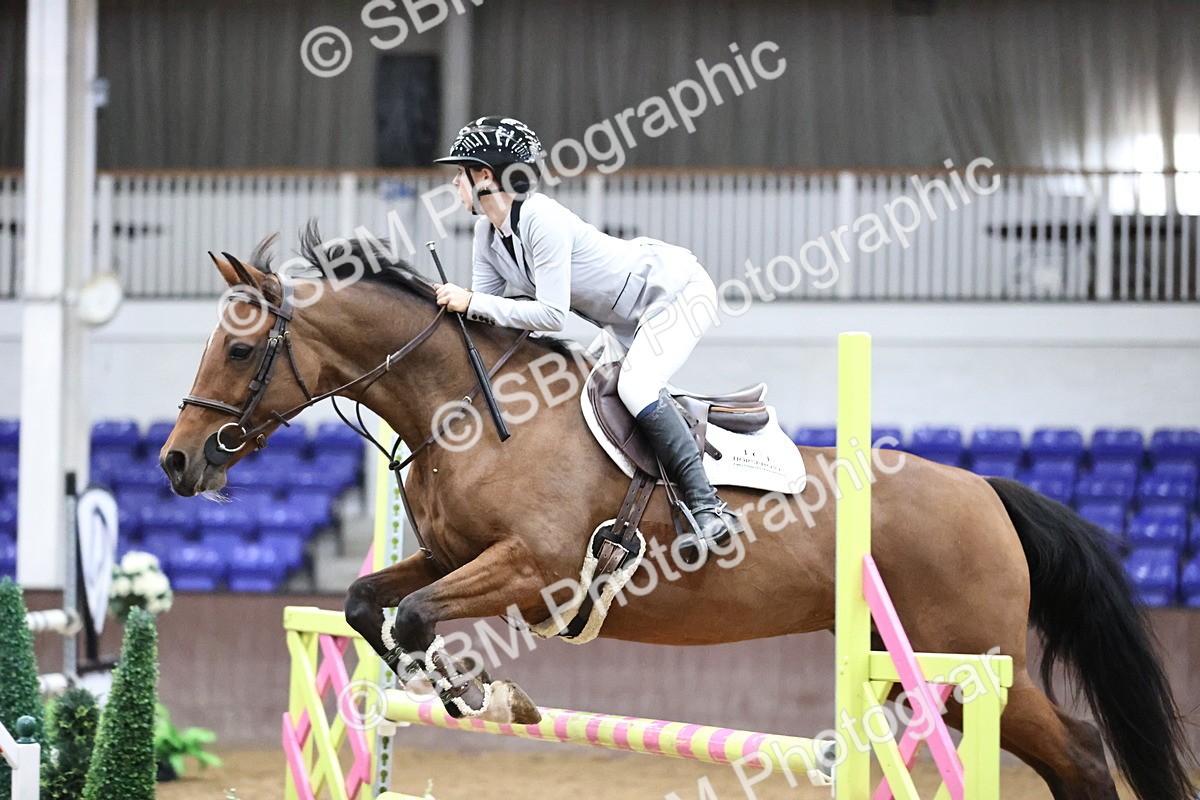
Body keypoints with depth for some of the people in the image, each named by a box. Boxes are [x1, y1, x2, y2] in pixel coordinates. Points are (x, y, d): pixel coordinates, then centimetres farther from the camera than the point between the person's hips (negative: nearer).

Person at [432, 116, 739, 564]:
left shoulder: (541, 220, -28)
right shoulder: (488, 233, -1)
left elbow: (553, 315, -32)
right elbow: (483, 310, 4)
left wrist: (471, 302, -32)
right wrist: (450, 302, -16)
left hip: (679, 290, -11)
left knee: (634, 388, -27)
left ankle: (708, 509, -29)